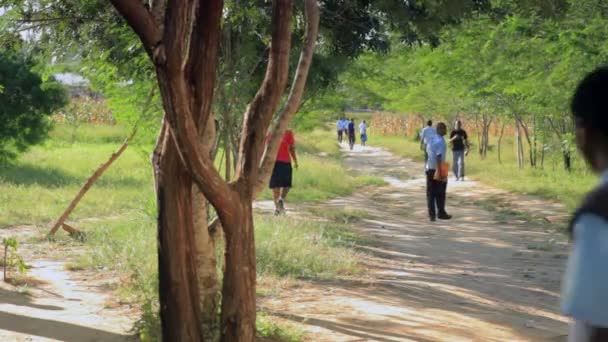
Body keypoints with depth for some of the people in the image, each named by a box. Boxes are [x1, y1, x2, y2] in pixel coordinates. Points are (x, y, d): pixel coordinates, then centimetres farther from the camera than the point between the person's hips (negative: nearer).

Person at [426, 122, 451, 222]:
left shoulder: (430, 139, 8)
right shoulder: (440, 141, -15)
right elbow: (439, 157, -20)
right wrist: (439, 171, -20)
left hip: (429, 169, 7)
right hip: (438, 169, -6)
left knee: (431, 193, 6)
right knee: (440, 193, 5)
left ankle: (431, 214, 4)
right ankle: (441, 213, 12)